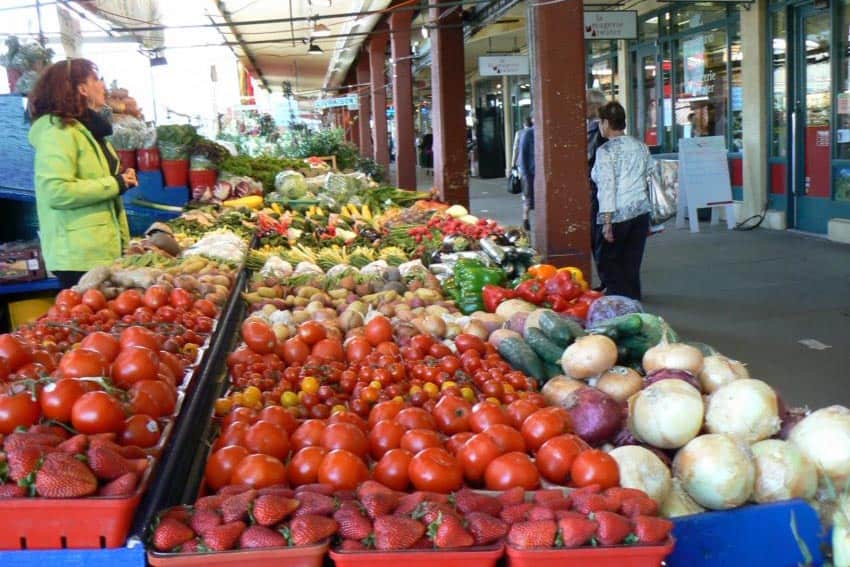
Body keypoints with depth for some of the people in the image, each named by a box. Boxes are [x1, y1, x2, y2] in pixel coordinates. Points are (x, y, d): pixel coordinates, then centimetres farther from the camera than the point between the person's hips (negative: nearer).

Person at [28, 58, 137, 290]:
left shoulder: (88, 129, 18)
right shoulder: (58, 131, -12)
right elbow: (57, 191, -24)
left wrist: (122, 180, 9)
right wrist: (115, 184, -15)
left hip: (104, 250, 10)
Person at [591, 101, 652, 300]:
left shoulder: (605, 151, -12)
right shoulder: (641, 146, 9)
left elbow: (607, 187, -16)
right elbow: (648, 178, 14)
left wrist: (607, 222, -16)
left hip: (618, 215, -6)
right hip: (641, 211, 6)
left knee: (609, 261, 8)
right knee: (632, 263, 12)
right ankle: (633, 298, 17)